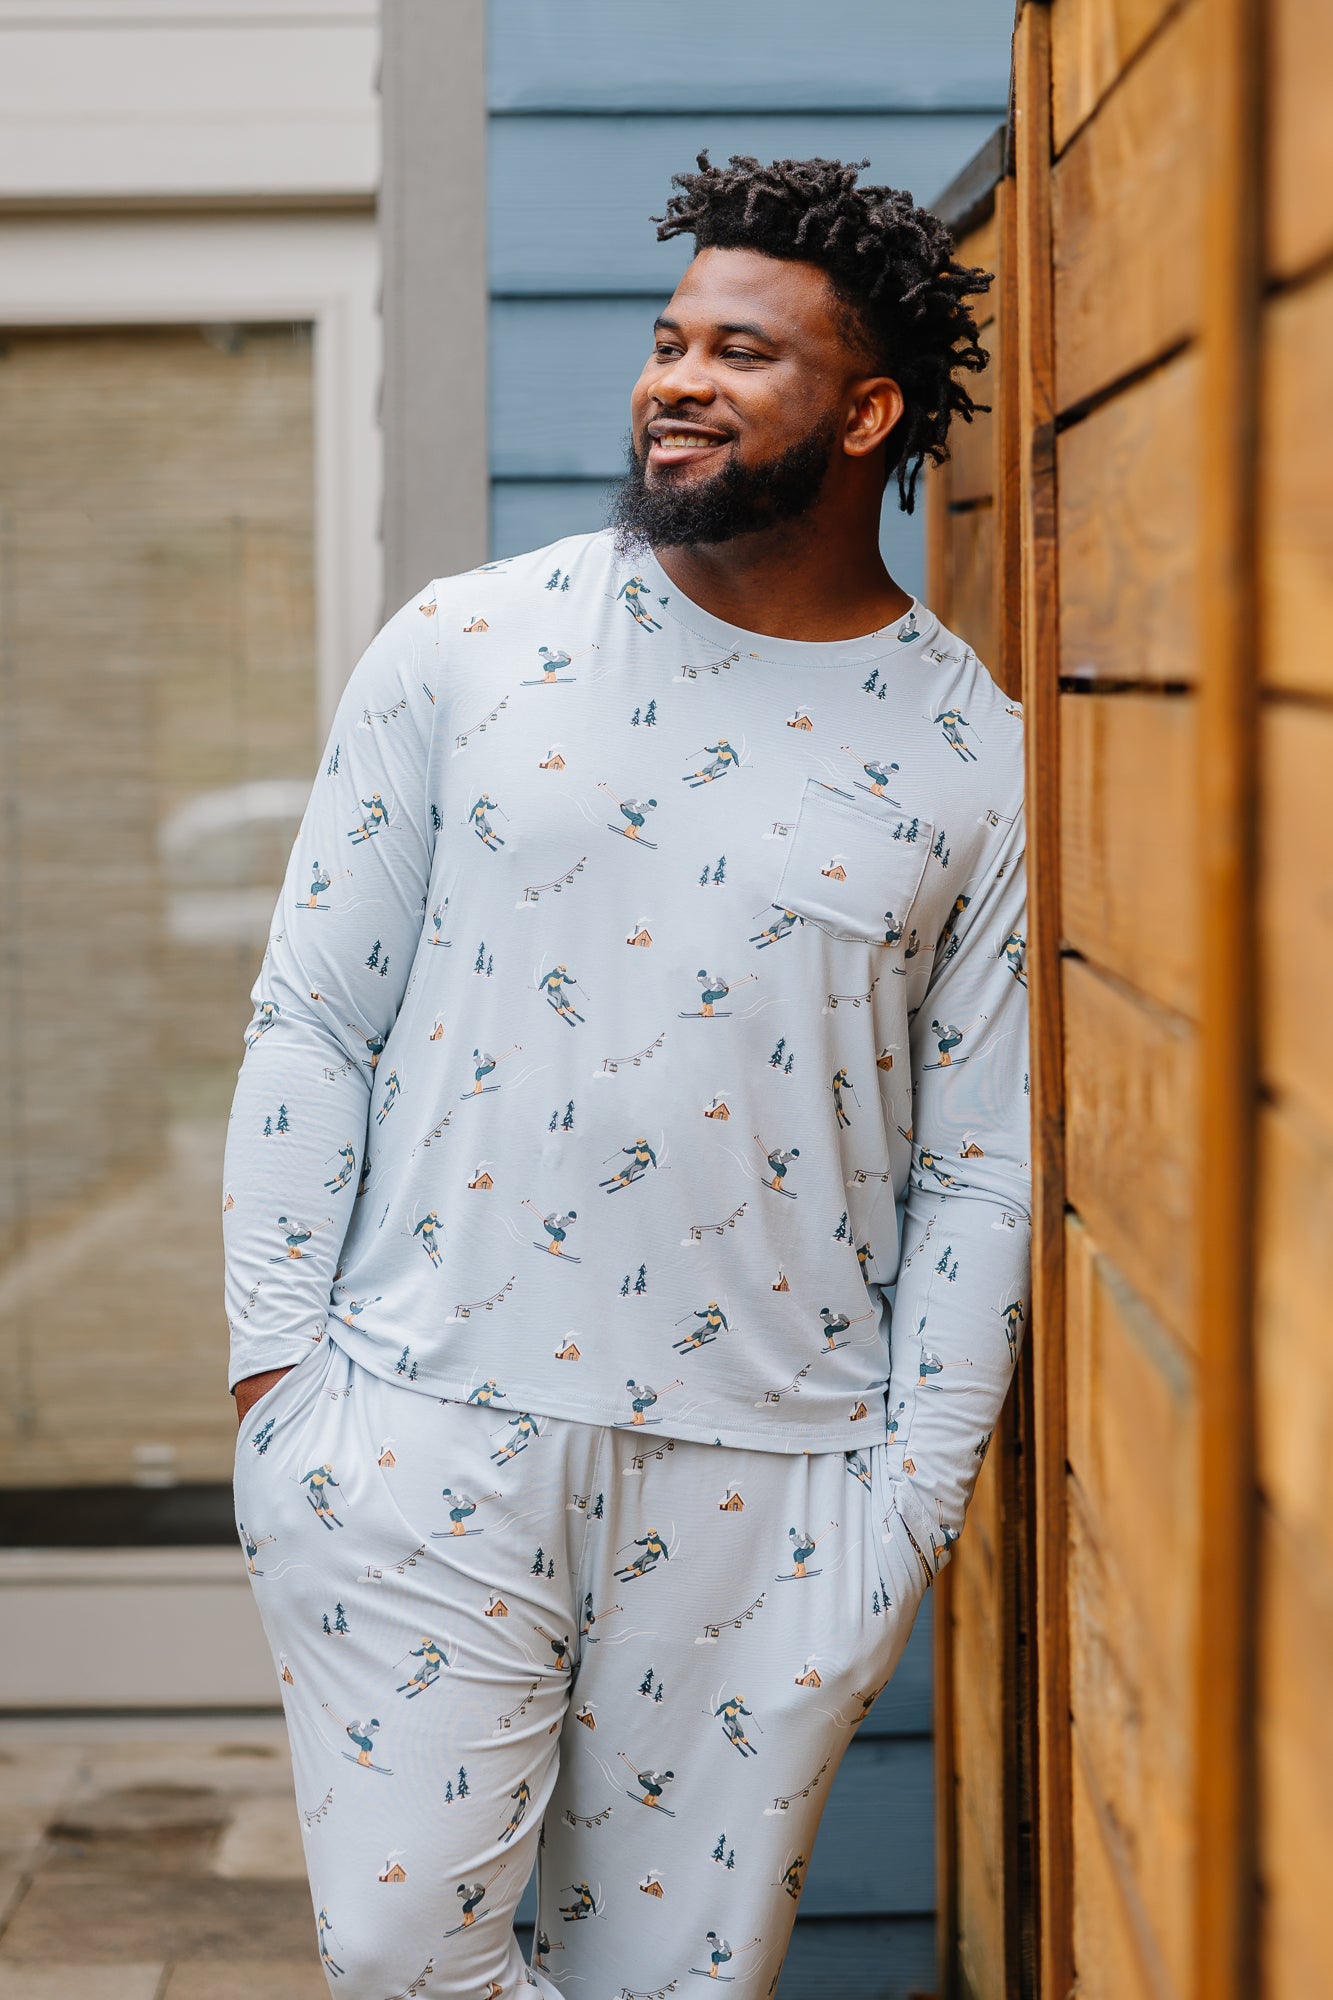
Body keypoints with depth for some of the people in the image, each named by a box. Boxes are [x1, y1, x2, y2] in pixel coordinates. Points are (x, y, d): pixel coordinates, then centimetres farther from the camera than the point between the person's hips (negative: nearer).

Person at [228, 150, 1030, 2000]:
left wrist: (917, 1498, 1)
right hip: (425, 1430, 0)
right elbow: (311, 1017, 4)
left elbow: (978, 1169, 6)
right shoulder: (462, 648, 2)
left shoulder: (976, 762, 2)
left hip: (770, 1486, 0)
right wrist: (276, 1362, -2)